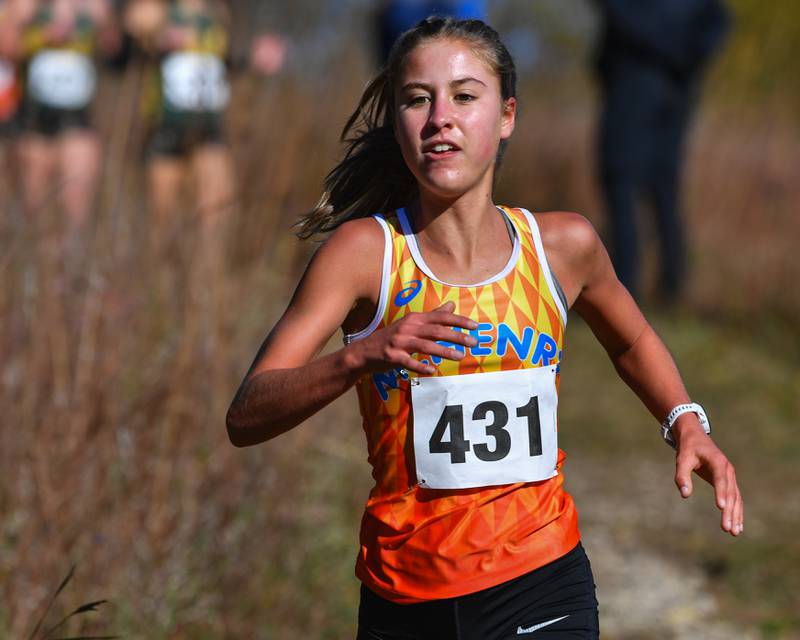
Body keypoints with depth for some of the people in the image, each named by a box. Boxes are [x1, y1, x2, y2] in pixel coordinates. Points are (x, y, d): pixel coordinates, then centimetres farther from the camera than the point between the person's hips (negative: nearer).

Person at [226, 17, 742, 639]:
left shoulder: (564, 245, 0)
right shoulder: (365, 251, -8)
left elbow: (633, 342, 23)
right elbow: (246, 418, -16)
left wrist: (686, 423, 6)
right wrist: (360, 357, -31)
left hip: (542, 589, 1)